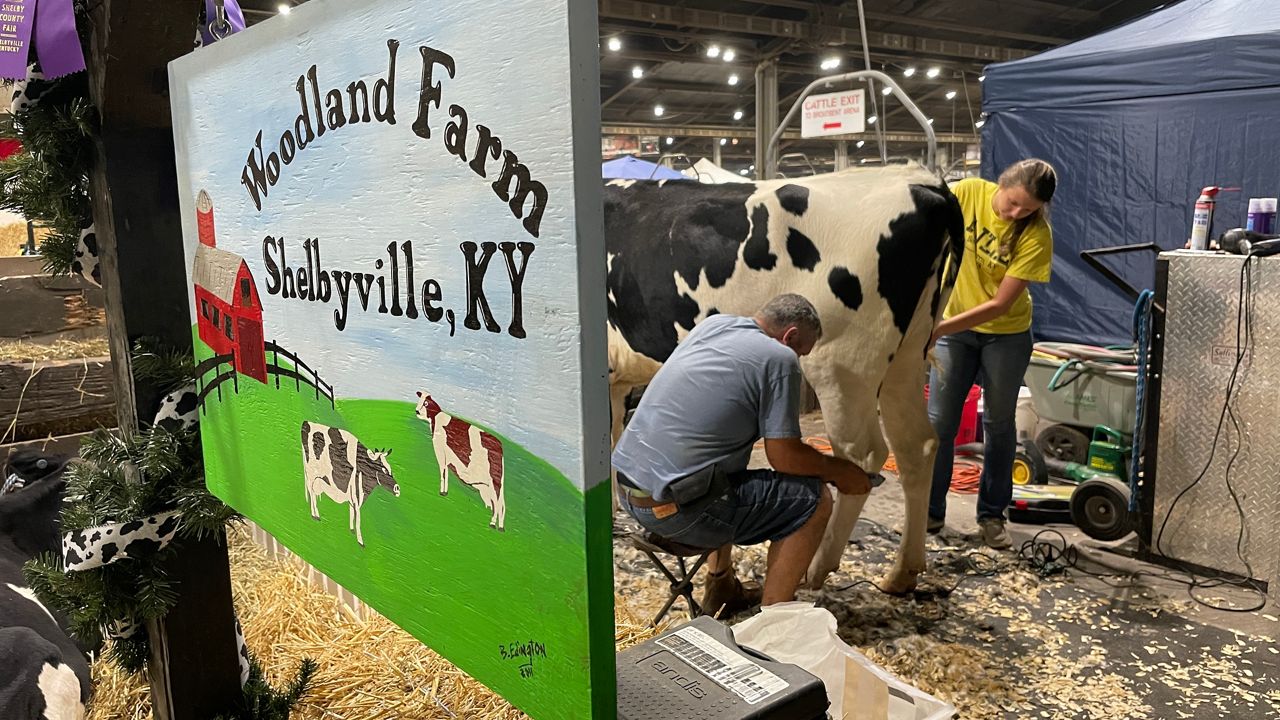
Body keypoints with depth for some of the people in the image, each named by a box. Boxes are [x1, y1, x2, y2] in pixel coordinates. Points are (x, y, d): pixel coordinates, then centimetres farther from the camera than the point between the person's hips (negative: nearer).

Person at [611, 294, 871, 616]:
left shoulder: (712, 323, 13)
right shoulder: (780, 359, -8)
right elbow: (785, 457, -8)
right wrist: (839, 470, 10)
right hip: (673, 508, -9)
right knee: (813, 499, 2)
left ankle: (720, 588, 40)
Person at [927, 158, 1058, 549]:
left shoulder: (1037, 236, -21)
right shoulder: (968, 192, -16)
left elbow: (1000, 303, -23)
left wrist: (939, 329, -31)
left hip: (1006, 334, -1)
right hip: (954, 326, 2)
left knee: (998, 424, 9)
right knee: (939, 421, 1)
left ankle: (992, 515, 23)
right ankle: (930, 511, 13)